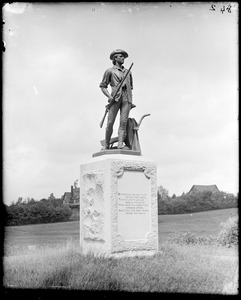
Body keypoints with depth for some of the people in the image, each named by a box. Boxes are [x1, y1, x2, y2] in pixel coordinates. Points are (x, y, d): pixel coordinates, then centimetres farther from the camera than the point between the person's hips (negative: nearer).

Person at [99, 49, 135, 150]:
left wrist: (131, 101, 18)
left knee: (123, 122, -13)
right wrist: (109, 96, -7)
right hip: (115, 97, -3)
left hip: (126, 97, 3)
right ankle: (106, 145, 2)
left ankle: (120, 144, -23)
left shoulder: (128, 72, 25)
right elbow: (103, 86, 11)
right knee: (110, 122, -9)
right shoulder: (110, 71, 13)